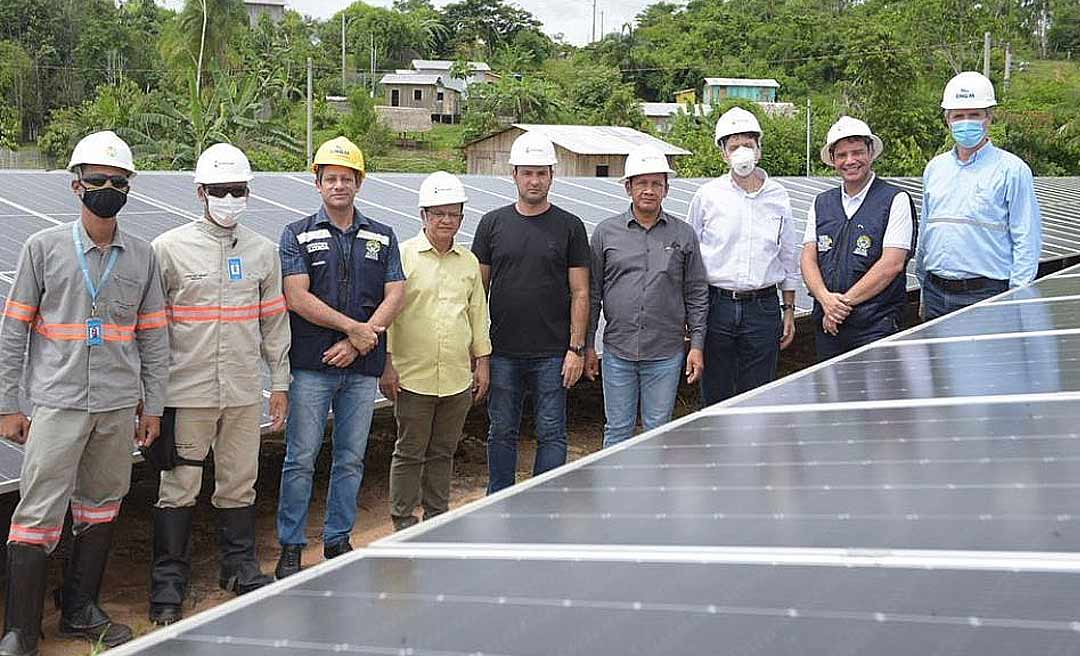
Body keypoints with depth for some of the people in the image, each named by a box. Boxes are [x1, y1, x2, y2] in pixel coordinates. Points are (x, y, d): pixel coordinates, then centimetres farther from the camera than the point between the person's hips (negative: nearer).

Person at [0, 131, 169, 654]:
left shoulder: (142, 256, 8)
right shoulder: (44, 248, 0)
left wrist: (152, 405, 9)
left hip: (118, 407, 4)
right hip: (58, 404, -3)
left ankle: (81, 612, 25)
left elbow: (153, 336, 11)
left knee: (101, 507, 11)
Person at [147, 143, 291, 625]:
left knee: (239, 484, 12)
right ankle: (168, 582, 11)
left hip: (245, 391, 3)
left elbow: (274, 321, 14)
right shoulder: (169, 248, -2)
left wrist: (280, 382, 12)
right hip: (186, 390, -3)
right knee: (178, 488, 0)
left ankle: (240, 567, 27)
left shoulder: (263, 251, 9)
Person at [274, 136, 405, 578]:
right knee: (301, 459, -1)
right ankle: (290, 547, 9)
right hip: (311, 365, -3)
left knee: (351, 460, 8)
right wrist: (354, 327, -10)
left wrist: (358, 342, -9)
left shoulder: (382, 237, 12)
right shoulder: (298, 235, 4)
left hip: (362, 367, 3)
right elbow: (297, 297, -7)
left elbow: (395, 295, 3)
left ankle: (338, 542, 19)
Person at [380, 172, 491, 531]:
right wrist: (386, 364, -8)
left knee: (443, 452, 13)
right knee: (409, 452, 3)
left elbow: (478, 315, 17)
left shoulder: (469, 261, 12)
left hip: (458, 378, 4)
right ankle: (403, 521, 13)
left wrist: (482, 363, 14)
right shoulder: (403, 256, -3)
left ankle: (437, 517, 23)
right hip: (413, 376, -4)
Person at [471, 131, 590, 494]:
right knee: (502, 433, 10)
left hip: (552, 354, -1)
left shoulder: (570, 227, 2)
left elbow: (580, 292, 1)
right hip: (502, 352, 2)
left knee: (551, 434, 4)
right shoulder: (493, 224, 6)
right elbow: (479, 287, 9)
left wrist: (576, 348, -5)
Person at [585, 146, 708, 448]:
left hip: (666, 354, 0)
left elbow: (696, 295, 7)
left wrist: (696, 345, 1)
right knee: (617, 430, 7)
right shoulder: (606, 232, 4)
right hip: (617, 351, 0)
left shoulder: (683, 235, 5)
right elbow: (592, 294, 7)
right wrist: (588, 346, 4)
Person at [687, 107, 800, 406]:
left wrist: (789, 310, 12)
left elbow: (789, 257, 14)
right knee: (715, 398, 4)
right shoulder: (707, 195, 1)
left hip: (763, 307, 1)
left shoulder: (778, 196, 7)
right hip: (717, 305, -1)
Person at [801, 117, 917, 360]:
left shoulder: (896, 200, -1)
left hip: (876, 325, -4)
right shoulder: (821, 204, 15)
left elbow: (892, 264, -9)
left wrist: (844, 302, -11)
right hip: (827, 324, 5)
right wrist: (826, 299, -11)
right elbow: (809, 258, 8)